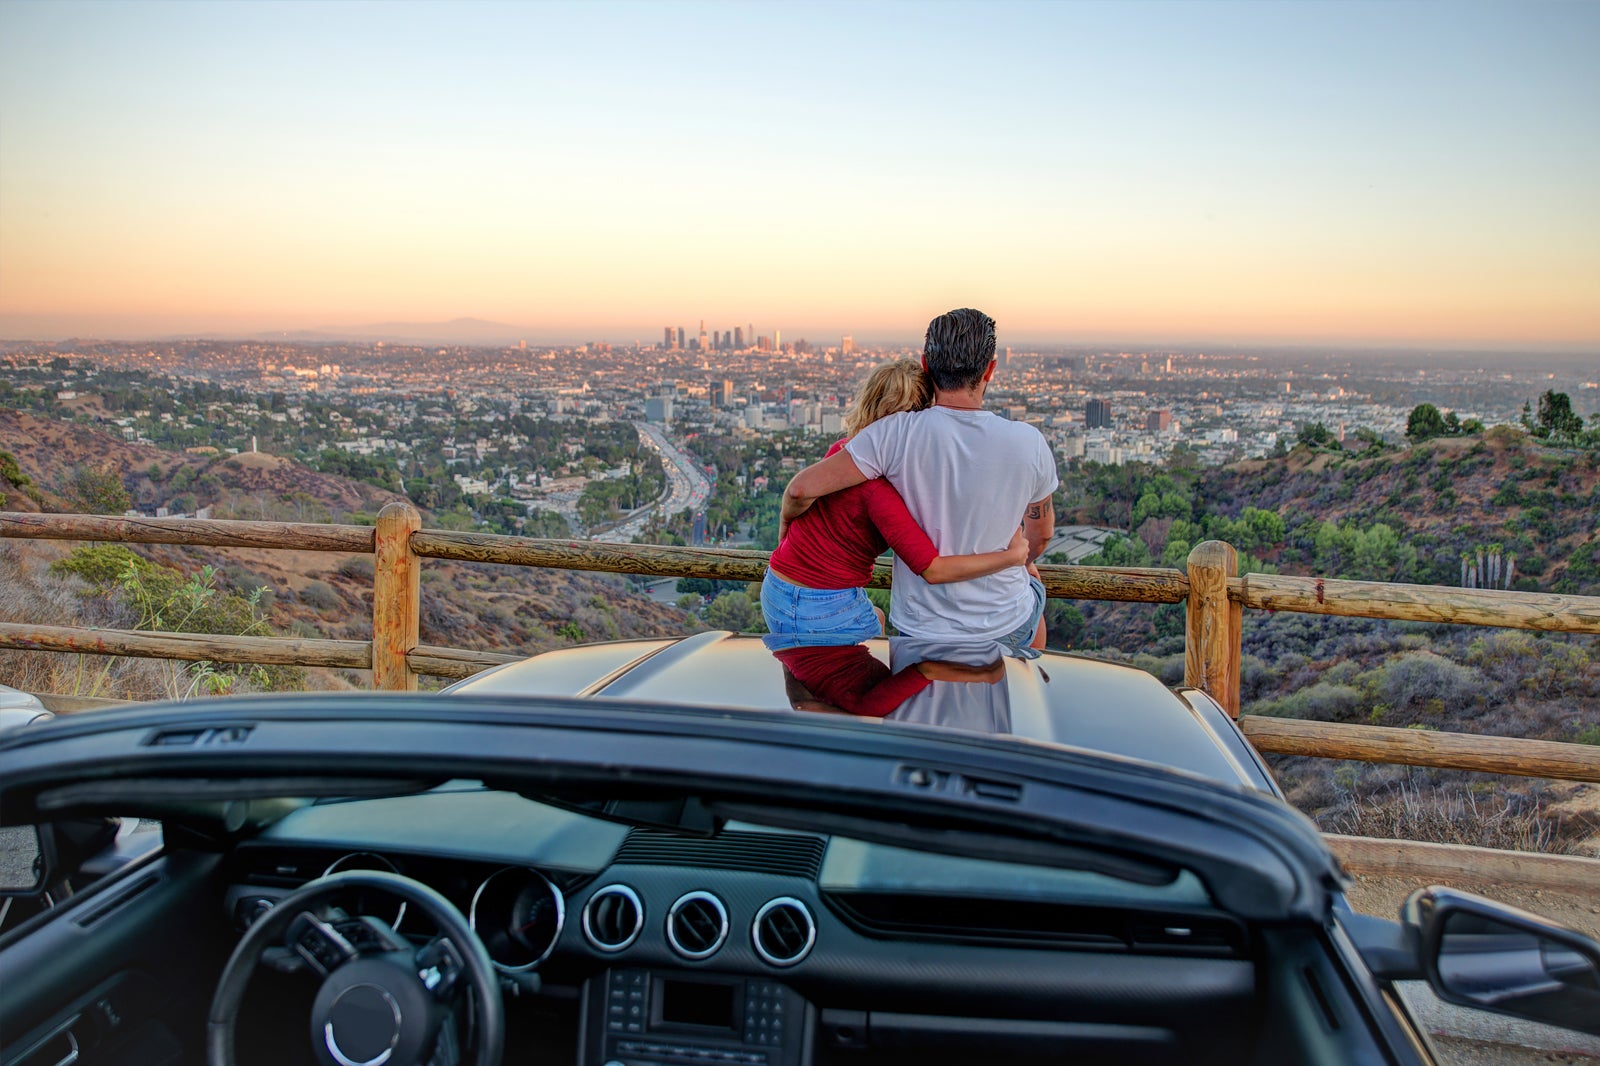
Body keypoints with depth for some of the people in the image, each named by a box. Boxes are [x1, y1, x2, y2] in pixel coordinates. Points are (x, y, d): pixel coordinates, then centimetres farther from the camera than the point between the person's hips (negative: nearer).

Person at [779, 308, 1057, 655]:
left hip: (920, 627, -1)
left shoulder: (896, 435, -21)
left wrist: (786, 521, 2)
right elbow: (1040, 535, 1)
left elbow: (803, 488, -22)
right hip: (1004, 626, 1)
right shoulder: (1029, 444, -16)